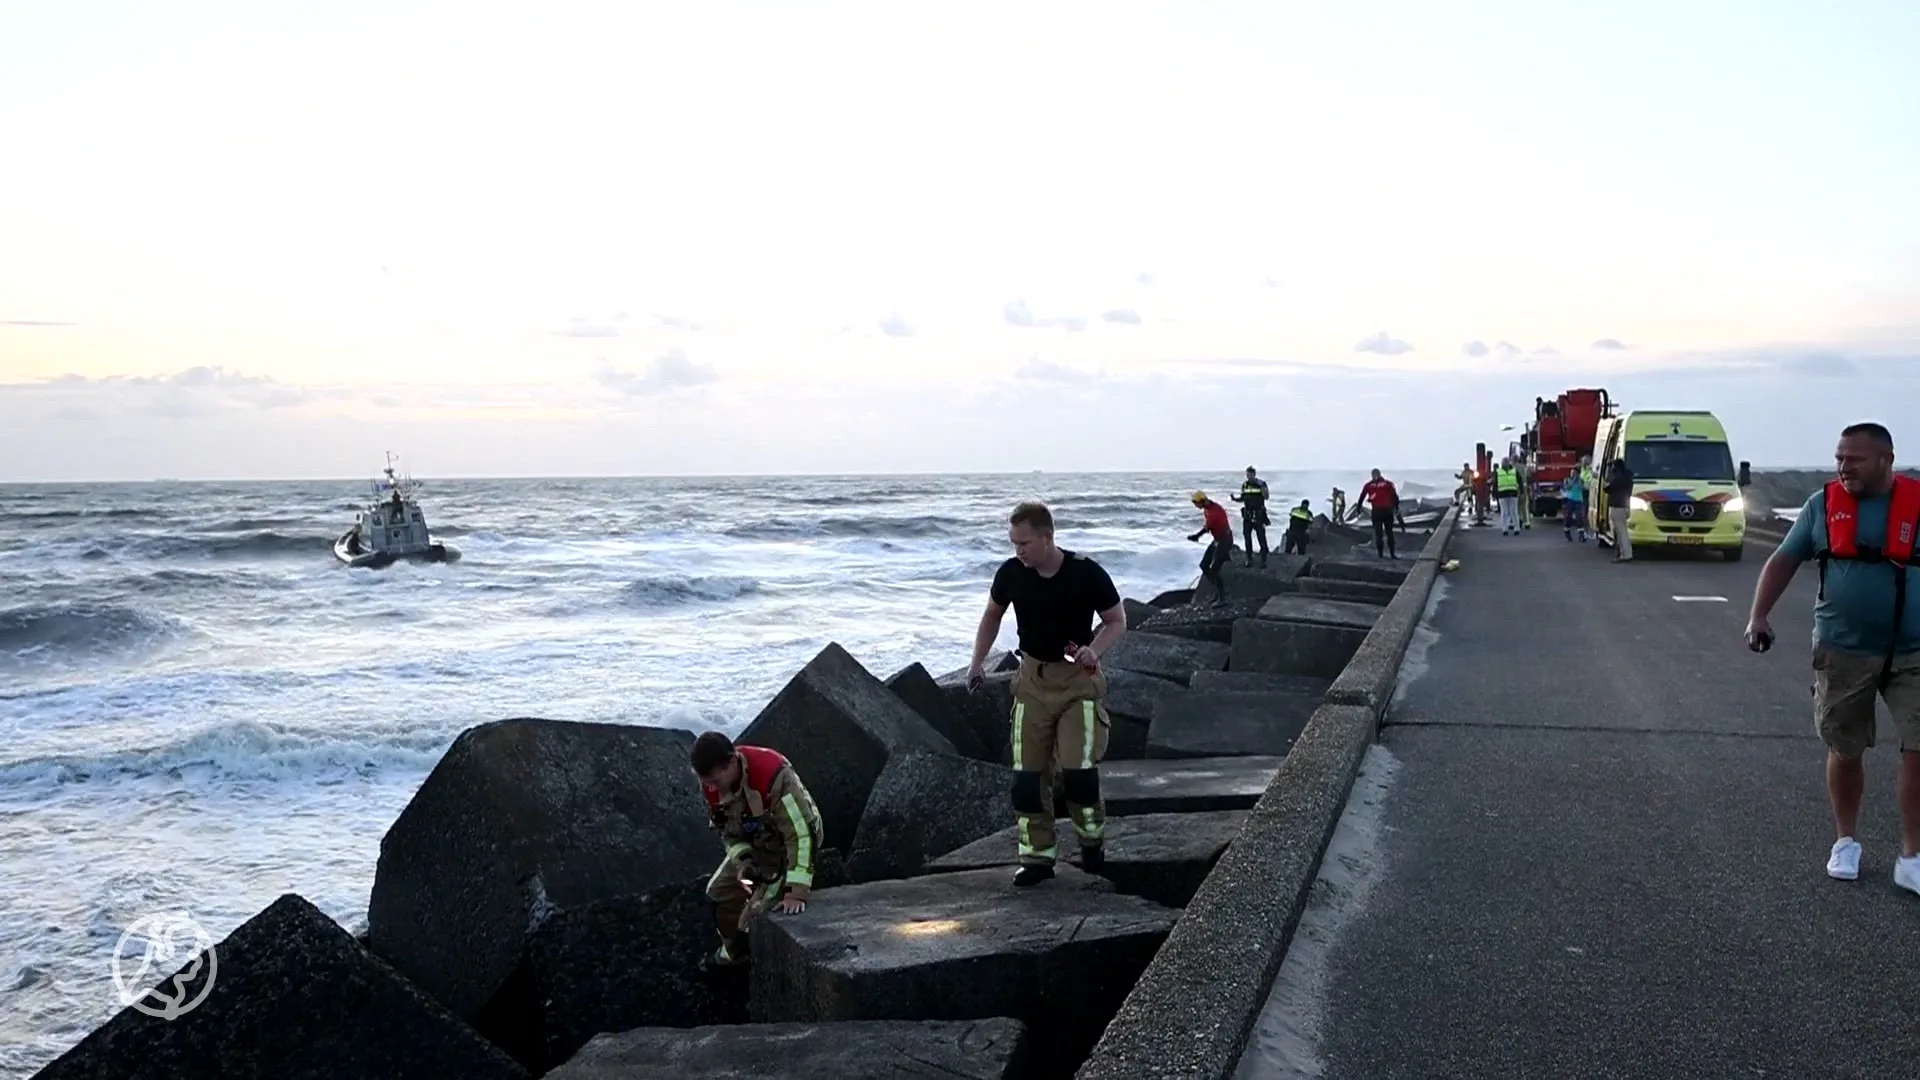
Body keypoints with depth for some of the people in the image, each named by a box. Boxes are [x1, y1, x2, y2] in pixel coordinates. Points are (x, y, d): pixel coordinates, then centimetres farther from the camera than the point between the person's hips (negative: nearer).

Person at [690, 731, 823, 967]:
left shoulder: (774, 776, -41)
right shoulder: (711, 785, -17)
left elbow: (801, 834, -40)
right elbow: (728, 831, -2)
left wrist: (796, 891, -42)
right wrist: (742, 861, -22)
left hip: (788, 845, -7)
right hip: (753, 845, 7)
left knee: (758, 913, -14)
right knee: (719, 892, 12)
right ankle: (735, 950, 36)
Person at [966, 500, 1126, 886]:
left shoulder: (1086, 573, -17)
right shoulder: (1011, 574, -7)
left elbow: (1117, 621, -3)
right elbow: (992, 615, 14)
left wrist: (1094, 651, -21)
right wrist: (977, 663, 4)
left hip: (1078, 680, -3)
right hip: (1033, 677, 4)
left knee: (1077, 767, -14)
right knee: (1027, 772, 1)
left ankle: (1092, 840, 14)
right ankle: (1037, 857, 15)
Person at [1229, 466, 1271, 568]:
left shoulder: (1261, 483, -7)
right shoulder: (1244, 484, 6)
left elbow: (1266, 497, -17)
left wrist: (1262, 486, -33)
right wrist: (1234, 498, -6)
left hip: (1259, 514, -4)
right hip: (1247, 514, 4)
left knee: (1261, 537, -5)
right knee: (1247, 537, 4)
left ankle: (1264, 559, 2)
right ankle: (1249, 559, 12)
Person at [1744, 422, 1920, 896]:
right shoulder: (1824, 503, 0)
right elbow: (1784, 559, 5)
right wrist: (1759, 615, -6)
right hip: (1843, 651, 1)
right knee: (1844, 750, 11)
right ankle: (1846, 841, 29)